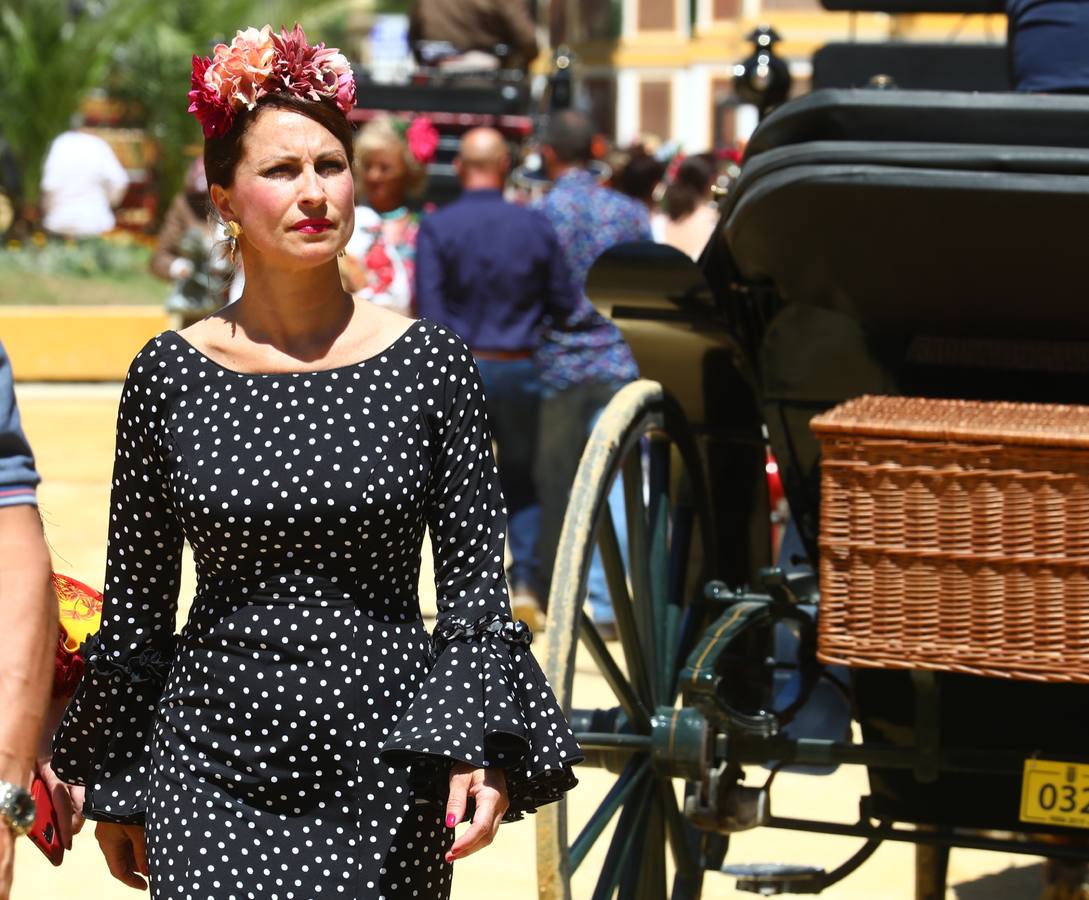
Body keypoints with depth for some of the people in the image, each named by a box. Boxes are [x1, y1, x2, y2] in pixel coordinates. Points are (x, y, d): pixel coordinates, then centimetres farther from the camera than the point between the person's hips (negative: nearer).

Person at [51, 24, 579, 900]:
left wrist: (480, 747, -10)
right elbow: (135, 600, 7)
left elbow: (475, 580, 2)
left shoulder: (432, 366, -1)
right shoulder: (169, 375, 0)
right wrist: (113, 791, 10)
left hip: (386, 778, 0)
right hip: (211, 773, 0)